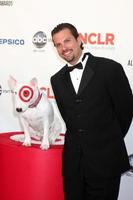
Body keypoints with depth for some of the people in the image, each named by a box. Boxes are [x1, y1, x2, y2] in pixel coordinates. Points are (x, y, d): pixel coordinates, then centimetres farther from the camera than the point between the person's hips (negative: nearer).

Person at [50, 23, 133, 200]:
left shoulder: (110, 68, -8)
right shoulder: (57, 79, 8)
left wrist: (110, 141, 8)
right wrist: (80, 140, 10)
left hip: (105, 160, -4)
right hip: (73, 161, 4)